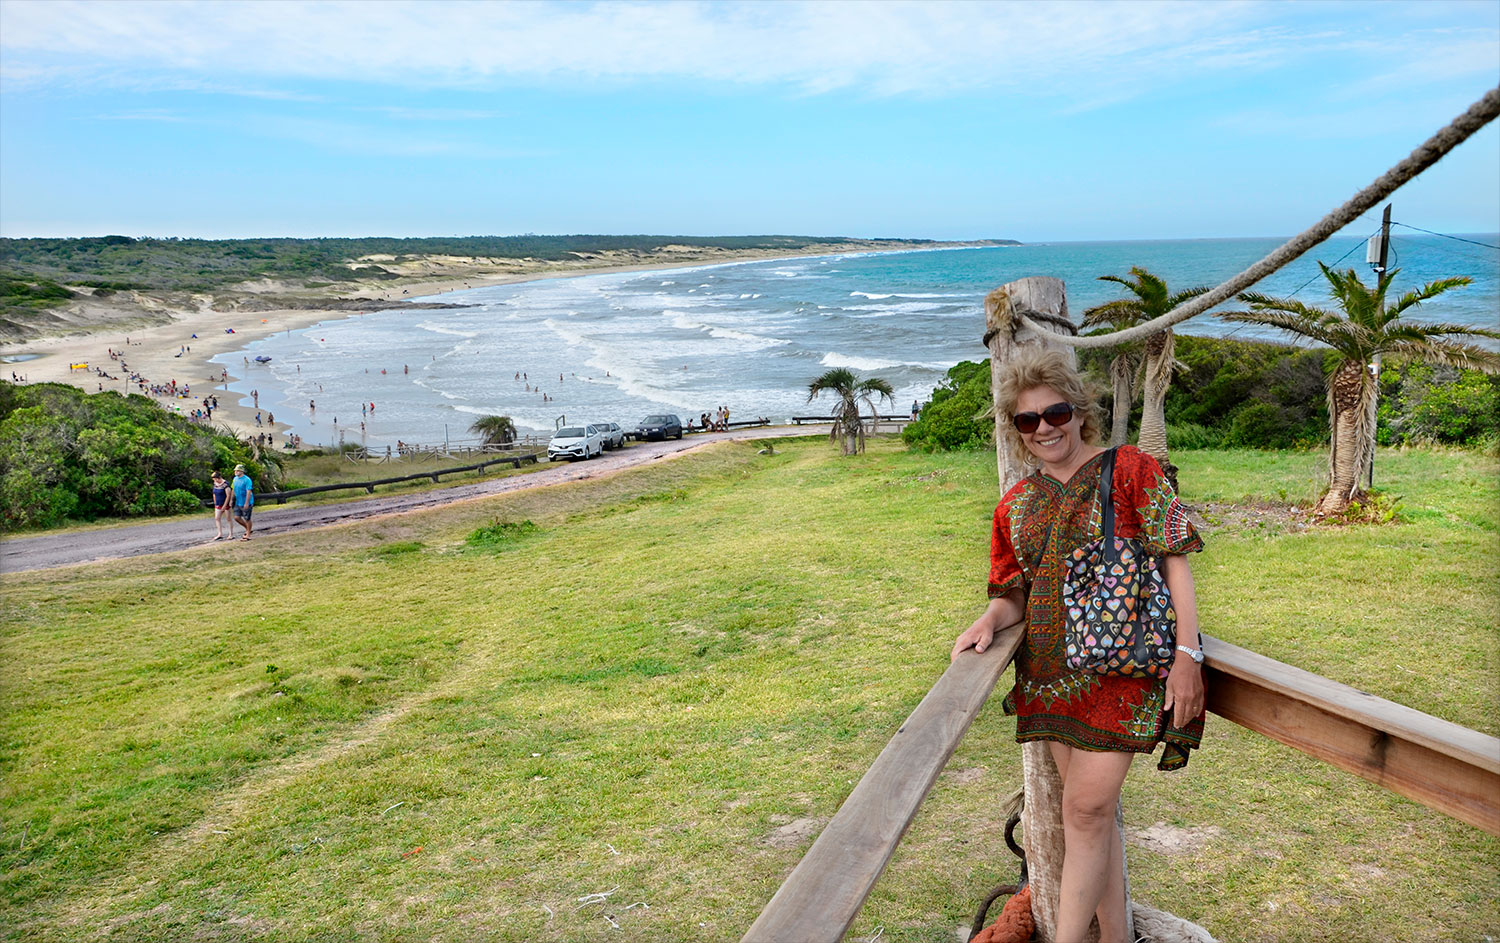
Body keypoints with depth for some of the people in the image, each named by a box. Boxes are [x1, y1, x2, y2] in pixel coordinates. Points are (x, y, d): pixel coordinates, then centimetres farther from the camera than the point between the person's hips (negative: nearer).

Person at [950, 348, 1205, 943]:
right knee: (1093, 813, 12)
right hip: (1050, 670, 5)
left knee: (1087, 809, -10)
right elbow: (1014, 592, 13)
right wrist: (989, 621, -10)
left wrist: (1187, 654, -13)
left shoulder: (1130, 470, -3)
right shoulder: (1016, 504, 11)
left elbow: (1174, 562, -6)